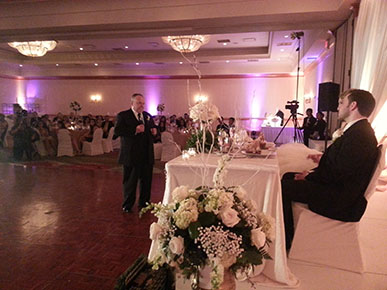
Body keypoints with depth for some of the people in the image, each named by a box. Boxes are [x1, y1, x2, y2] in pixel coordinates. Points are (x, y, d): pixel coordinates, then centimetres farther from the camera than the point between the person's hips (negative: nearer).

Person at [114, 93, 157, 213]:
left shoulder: (148, 116, 13)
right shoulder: (123, 115, -4)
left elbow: (153, 129, 24)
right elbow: (117, 131, -17)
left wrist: (154, 131, -1)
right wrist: (135, 130, -26)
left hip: (147, 155, 5)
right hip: (131, 155, -5)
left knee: (146, 180, 13)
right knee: (130, 181, 7)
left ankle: (144, 203, 30)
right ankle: (127, 205, 24)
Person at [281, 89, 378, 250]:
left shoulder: (359, 134, -23)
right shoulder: (359, 131, 10)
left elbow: (339, 173, -25)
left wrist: (309, 176, -13)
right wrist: (324, 159, 9)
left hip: (340, 200, -11)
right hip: (339, 189, 11)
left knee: (284, 187, -16)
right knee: (288, 177, 12)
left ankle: (285, 240, -1)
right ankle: (286, 231, 20)